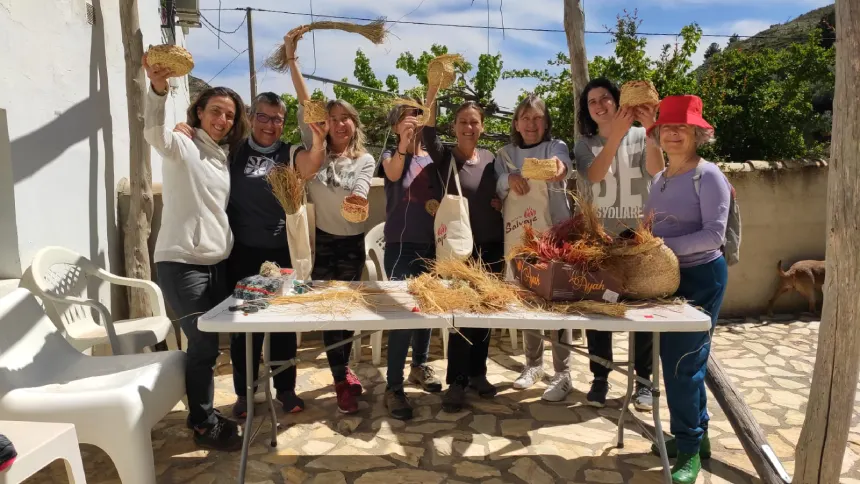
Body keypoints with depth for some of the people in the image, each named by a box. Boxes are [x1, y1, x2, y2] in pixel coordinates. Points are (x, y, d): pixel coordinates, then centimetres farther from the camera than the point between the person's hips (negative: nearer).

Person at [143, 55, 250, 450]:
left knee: (208, 344, 14)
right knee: (204, 345, -2)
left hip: (217, 262, 7)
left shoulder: (224, 156, 14)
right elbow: (154, 133, -30)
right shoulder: (182, 146, -7)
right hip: (181, 263, -7)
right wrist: (157, 89, -47)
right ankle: (204, 426, 15)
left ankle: (205, 414, 30)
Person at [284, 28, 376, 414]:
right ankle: (342, 382, 14)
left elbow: (360, 193, -15)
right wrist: (291, 59, -14)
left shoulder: (365, 160, 1)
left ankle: (342, 371, 29)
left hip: (352, 242, 1)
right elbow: (304, 105, -8)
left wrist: (356, 201, -38)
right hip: (321, 240, -1)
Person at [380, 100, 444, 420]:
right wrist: (404, 142, -35)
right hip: (402, 245, -4)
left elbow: (445, 197, 13)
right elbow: (393, 174, -23)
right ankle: (394, 388, -5)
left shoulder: (434, 159, 9)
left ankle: (420, 365, 35)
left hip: (432, 244, 5)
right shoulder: (391, 156, 0)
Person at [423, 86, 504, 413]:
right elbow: (429, 132, -24)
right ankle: (456, 381, 10)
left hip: (492, 246, 4)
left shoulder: (492, 159, 6)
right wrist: (432, 92, -37)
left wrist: (503, 202, -6)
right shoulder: (445, 157, -5)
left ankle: (477, 373, 26)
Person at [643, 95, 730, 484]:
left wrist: (664, 246, -25)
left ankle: (689, 451, 13)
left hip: (700, 277, -7)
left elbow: (714, 235, -20)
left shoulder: (708, 176, -13)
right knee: (679, 359, 15)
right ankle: (696, 436, 31)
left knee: (682, 362, -3)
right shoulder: (660, 178, 10)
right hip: (668, 276, 8)